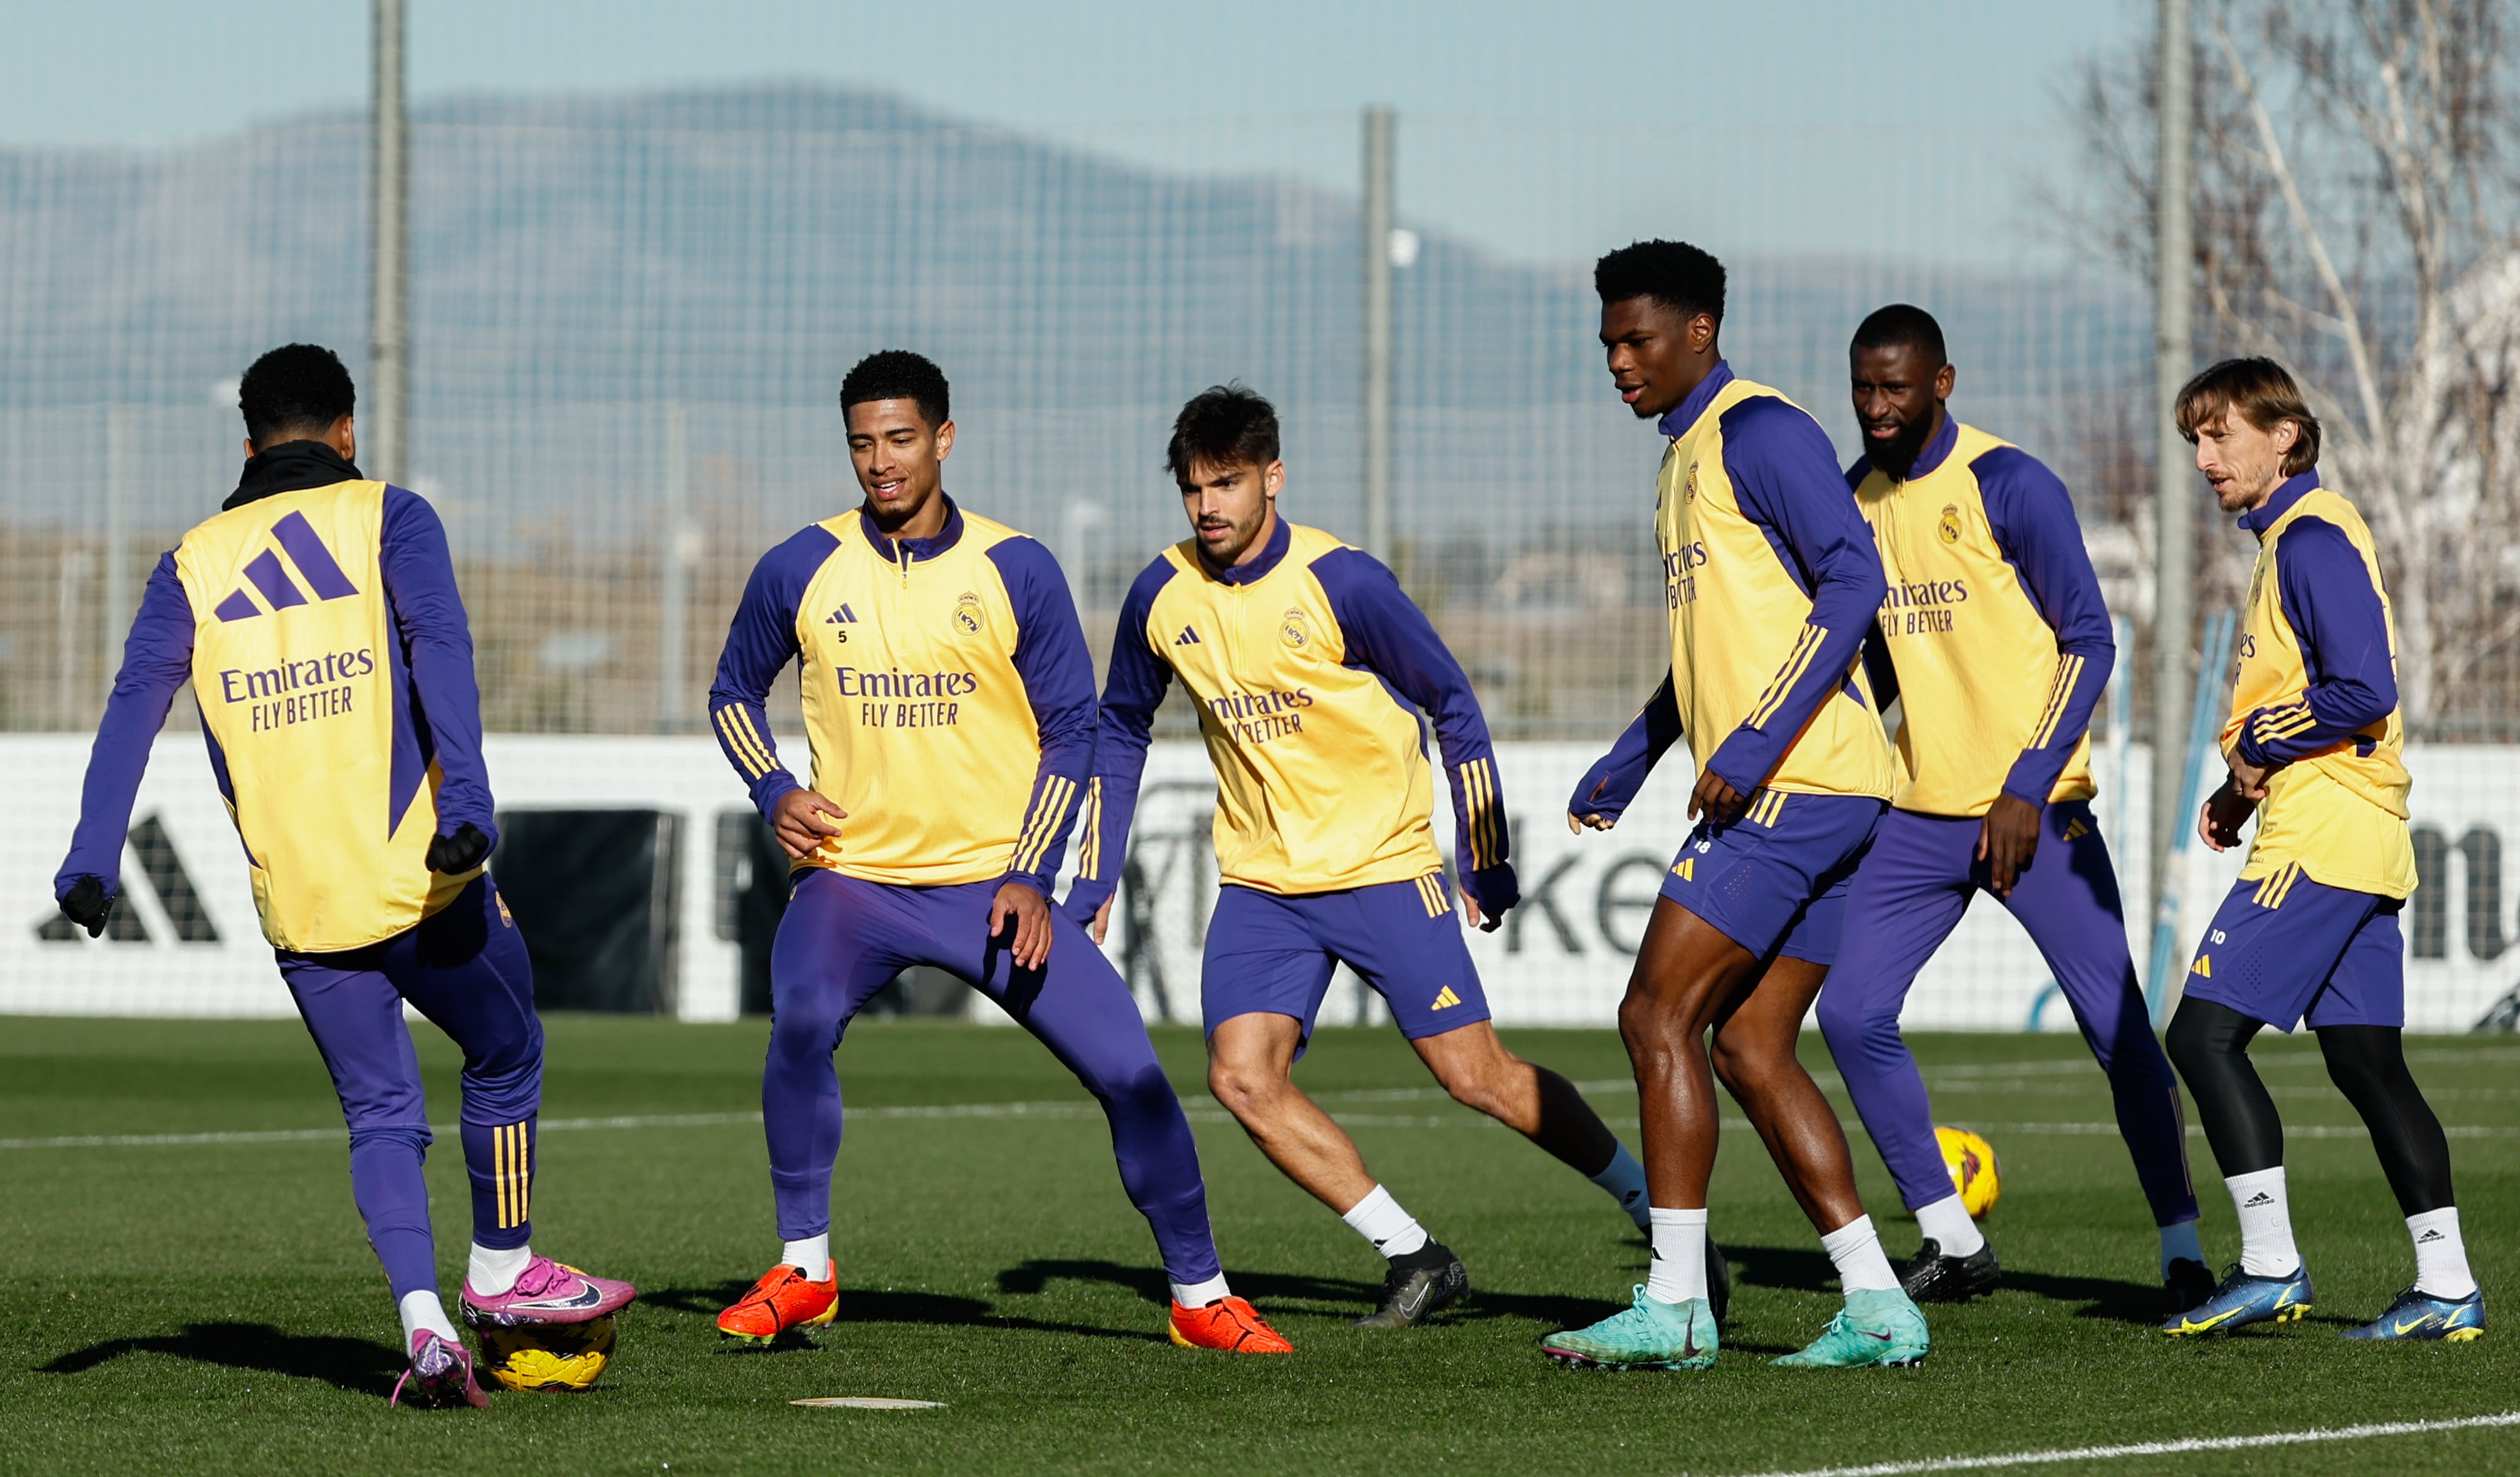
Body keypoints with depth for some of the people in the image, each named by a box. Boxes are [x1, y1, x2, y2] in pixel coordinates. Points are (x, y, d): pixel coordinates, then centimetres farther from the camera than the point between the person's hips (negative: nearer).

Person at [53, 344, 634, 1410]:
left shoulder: (194, 564, 13)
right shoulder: (386, 519, 5)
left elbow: (135, 707, 1)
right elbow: (438, 650, -11)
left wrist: (94, 860, -6)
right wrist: (466, 799, -21)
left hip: (298, 902, 3)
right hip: (418, 875, -3)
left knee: (380, 1114, 11)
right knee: (505, 1054, 21)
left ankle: (423, 1321, -7)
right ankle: (504, 1271, 28)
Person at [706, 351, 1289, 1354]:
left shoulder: (1016, 571, -2)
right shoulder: (800, 571, 0)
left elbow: (1069, 727, 2)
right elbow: (734, 693, 16)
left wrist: (1031, 876, -8)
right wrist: (773, 792, -4)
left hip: (995, 884, 0)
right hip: (852, 877, 0)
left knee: (1129, 1070, -8)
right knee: (801, 1021, -30)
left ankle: (1199, 1296, 11)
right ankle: (802, 1270, -12)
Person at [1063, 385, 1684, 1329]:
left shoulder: (1342, 582, -14)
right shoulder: (1163, 596, -1)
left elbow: (1452, 705, -5)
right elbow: (1120, 731, 15)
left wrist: (1486, 864, -4)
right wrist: (1094, 885, 10)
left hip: (1383, 870, -4)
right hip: (1261, 885, 4)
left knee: (1477, 1076, -8)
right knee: (1242, 1078, -14)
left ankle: (1652, 1203, 12)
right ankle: (1415, 1260, -4)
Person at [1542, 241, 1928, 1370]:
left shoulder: (1757, 432, -9)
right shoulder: (1686, 459, 22)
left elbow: (1853, 581, -19)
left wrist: (1755, 743, -23)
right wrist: (1628, 762, 26)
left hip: (1795, 779, -10)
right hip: (1795, 794, 10)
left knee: (1658, 1016, -10)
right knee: (1748, 1047, 8)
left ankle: (1674, 1307, -11)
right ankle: (1876, 1309, 6)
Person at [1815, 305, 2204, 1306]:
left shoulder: (2011, 488, -10)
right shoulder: (1854, 501, 9)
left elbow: (2089, 643, -10)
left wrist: (2028, 789, -16)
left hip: (2033, 811, -6)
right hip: (1921, 812, 6)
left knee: (2118, 1031, -5)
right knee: (1851, 1013, -5)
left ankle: (2183, 1252, 7)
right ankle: (1951, 1243, 5)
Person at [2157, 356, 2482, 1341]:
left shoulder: (2312, 538, -11)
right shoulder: (2292, 536, 20)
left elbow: (2362, 692, -21)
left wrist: (2257, 748, -9)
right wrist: (2247, 785, 14)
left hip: (2318, 835, -10)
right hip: (2363, 846, 10)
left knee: (2205, 1031, -10)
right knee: (2364, 1060, 8)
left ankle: (2269, 1265, -10)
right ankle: (2445, 1287, 6)